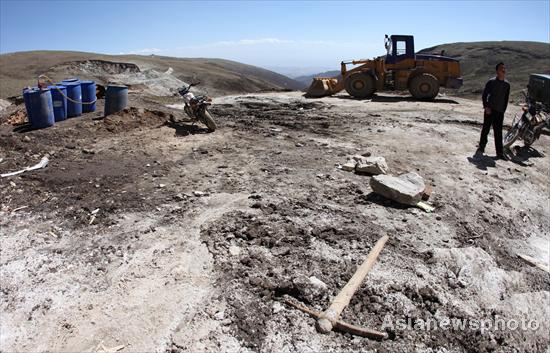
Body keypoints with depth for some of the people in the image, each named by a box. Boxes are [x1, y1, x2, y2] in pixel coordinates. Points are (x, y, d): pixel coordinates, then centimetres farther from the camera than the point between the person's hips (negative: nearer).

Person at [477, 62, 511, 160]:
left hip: (500, 112, 3)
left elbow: (506, 99, 14)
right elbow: (484, 95, -4)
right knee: (486, 129, 4)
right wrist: (486, 107, -12)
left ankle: (500, 153, 5)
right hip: (489, 110, -3)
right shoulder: (491, 82, -5)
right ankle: (481, 147, 21)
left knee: (498, 133, 3)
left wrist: (503, 110, 8)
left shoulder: (507, 84, 8)